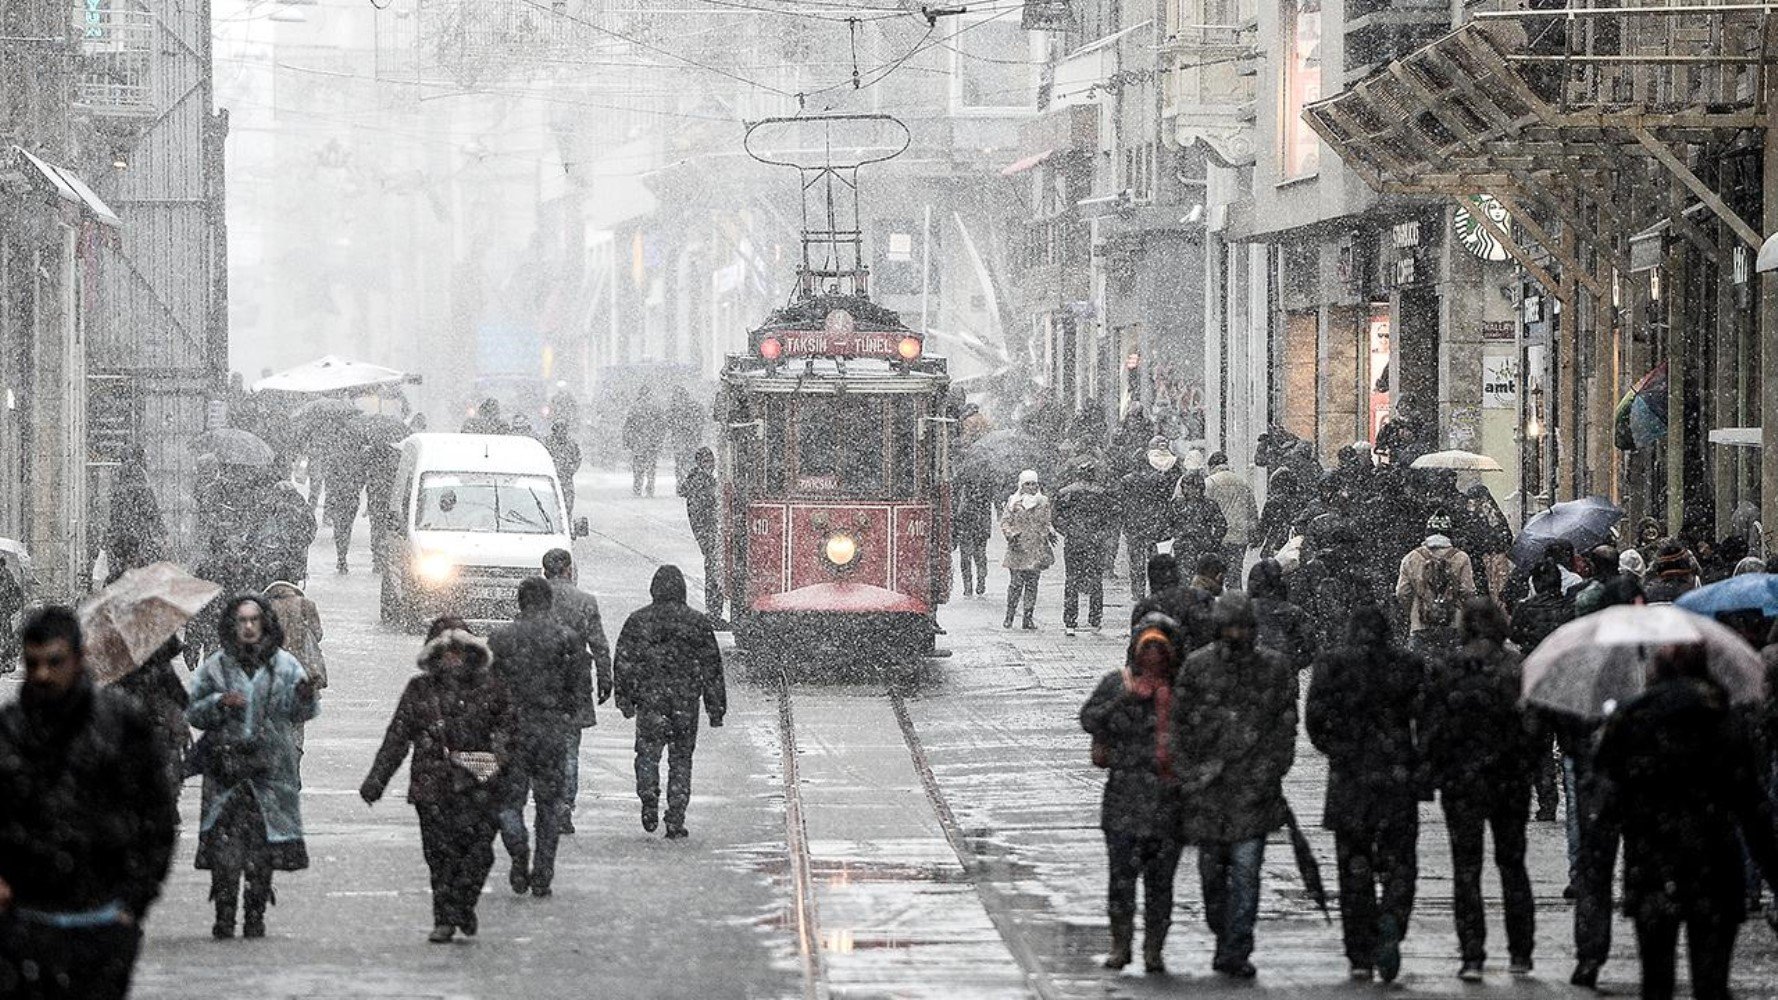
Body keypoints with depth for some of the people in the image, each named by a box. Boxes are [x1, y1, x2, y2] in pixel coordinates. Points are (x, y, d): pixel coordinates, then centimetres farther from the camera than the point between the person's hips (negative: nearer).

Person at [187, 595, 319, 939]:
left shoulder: (285, 665, 7)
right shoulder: (215, 666, 6)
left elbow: (299, 714, 5)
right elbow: (193, 713, 8)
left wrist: (305, 698, -16)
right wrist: (219, 704, -10)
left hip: (271, 769, 1)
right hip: (226, 767, 0)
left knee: (264, 846, 1)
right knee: (224, 845, -7)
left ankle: (255, 916, 10)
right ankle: (224, 917, -3)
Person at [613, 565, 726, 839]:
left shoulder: (637, 621, 1)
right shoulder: (697, 623, 1)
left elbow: (623, 663, 3)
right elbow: (712, 668, 4)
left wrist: (625, 699, 11)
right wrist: (716, 708, 9)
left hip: (649, 701, -1)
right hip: (686, 703, 1)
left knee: (647, 754, 8)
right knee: (681, 759, 8)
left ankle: (649, 799, -17)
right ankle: (675, 821, 5)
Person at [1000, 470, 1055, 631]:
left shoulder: (1043, 502, 10)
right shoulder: (1013, 501, 3)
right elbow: (1005, 522, 3)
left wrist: (1050, 532, 0)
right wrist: (1010, 535, -14)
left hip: (1037, 549, 2)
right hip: (1018, 548, -2)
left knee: (1032, 583, 1)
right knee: (1016, 583, -7)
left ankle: (1029, 617, 6)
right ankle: (1009, 617, 3)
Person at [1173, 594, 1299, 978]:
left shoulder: (1275, 669, 4)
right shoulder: (1196, 667, 3)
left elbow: (1285, 727, 6)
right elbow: (1180, 724, 4)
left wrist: (1270, 772, -4)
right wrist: (1188, 776, -3)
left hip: (1253, 787, -1)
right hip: (1207, 787, 1)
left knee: (1246, 868, -9)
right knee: (1211, 870, 10)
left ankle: (1236, 951, -7)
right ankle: (1224, 938, 28)